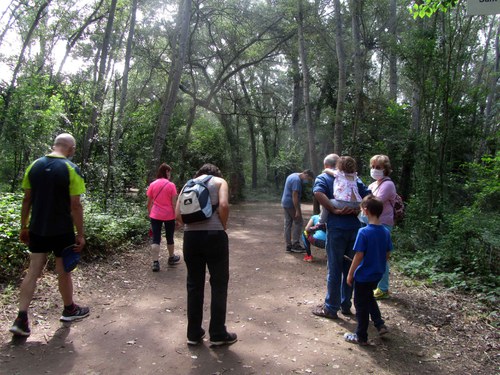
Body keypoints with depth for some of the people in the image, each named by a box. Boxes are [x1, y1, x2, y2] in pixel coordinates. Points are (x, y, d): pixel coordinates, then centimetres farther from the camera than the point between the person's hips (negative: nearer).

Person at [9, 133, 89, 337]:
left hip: (37, 229, 4)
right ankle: (69, 309, 30)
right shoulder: (71, 169, -13)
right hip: (61, 230, -4)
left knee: (33, 271, 10)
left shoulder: (34, 165, 2)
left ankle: (21, 319, 7)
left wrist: (24, 227, 13)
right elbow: (75, 205, -15)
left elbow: (27, 200, 6)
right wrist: (80, 234, -8)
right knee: (64, 271, 11)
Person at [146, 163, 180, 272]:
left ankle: (155, 262, -4)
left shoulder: (152, 184, 0)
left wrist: (150, 214, 16)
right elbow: (174, 203, -9)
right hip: (169, 216, -1)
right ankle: (171, 258, 34)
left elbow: (149, 203, 4)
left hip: (155, 216, 1)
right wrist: (177, 217, -2)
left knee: (156, 239, 2)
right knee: (169, 237, 16)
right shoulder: (171, 185, -8)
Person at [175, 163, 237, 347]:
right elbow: (223, 205, -11)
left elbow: (178, 214, 6)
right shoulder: (219, 181, 8)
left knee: (194, 285, 13)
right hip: (214, 235, -4)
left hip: (190, 236, 4)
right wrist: (223, 226, 2)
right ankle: (218, 334, 15)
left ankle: (194, 333, 22)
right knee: (219, 284, 8)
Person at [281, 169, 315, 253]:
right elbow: (294, 195, -23)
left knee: (288, 224, 9)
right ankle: (295, 245, -1)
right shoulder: (297, 180, -18)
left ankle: (288, 246, 13)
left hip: (285, 203, 10)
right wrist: (297, 210, -23)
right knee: (299, 223, -2)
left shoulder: (293, 176, 14)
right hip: (291, 204, -10)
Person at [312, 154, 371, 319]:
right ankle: (346, 305, 28)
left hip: (336, 228, -4)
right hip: (354, 227, 5)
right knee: (350, 267, 16)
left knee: (334, 269, 5)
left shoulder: (323, 178, 2)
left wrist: (334, 210, -16)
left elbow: (318, 193, -20)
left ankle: (331, 308, 15)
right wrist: (358, 209, -1)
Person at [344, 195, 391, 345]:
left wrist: (350, 274, -10)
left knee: (361, 305, 8)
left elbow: (358, 256, -21)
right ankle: (380, 325, 28)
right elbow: (387, 254, 6)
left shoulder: (364, 232, -23)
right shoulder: (386, 232, -3)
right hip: (377, 275, 7)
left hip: (363, 276, -6)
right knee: (369, 298, 30)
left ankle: (361, 337, 20)